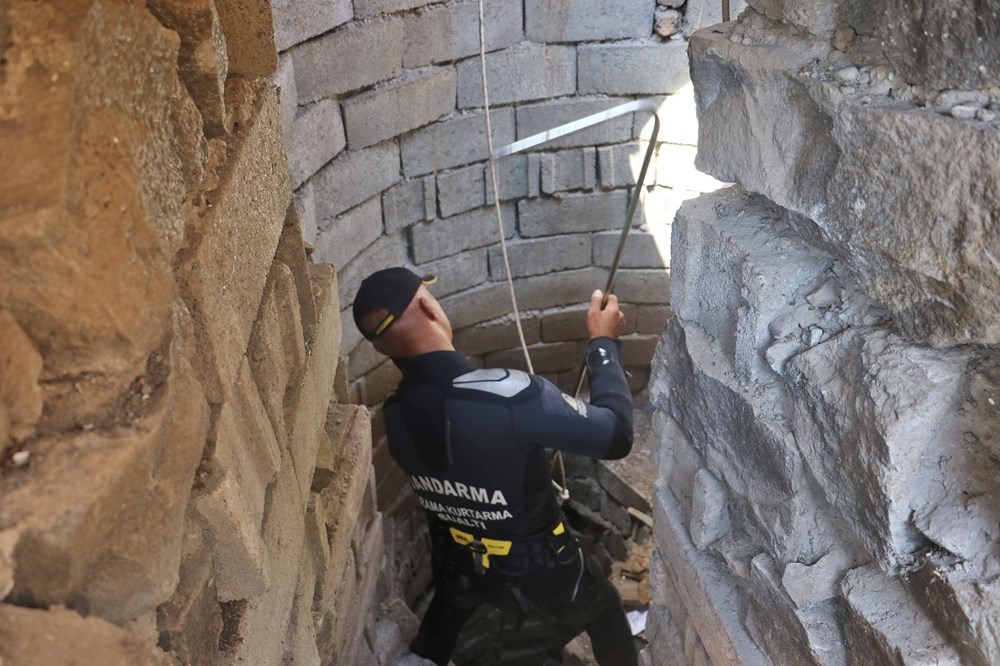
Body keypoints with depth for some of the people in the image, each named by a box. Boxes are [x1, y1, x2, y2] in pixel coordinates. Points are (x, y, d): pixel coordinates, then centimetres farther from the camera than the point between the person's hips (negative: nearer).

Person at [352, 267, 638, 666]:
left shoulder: (396, 416, -16)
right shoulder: (510, 397, -37)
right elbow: (616, 436, -26)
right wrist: (603, 342, -15)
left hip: (459, 568, 4)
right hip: (540, 574, -3)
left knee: (444, 616, 39)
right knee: (605, 614, 29)